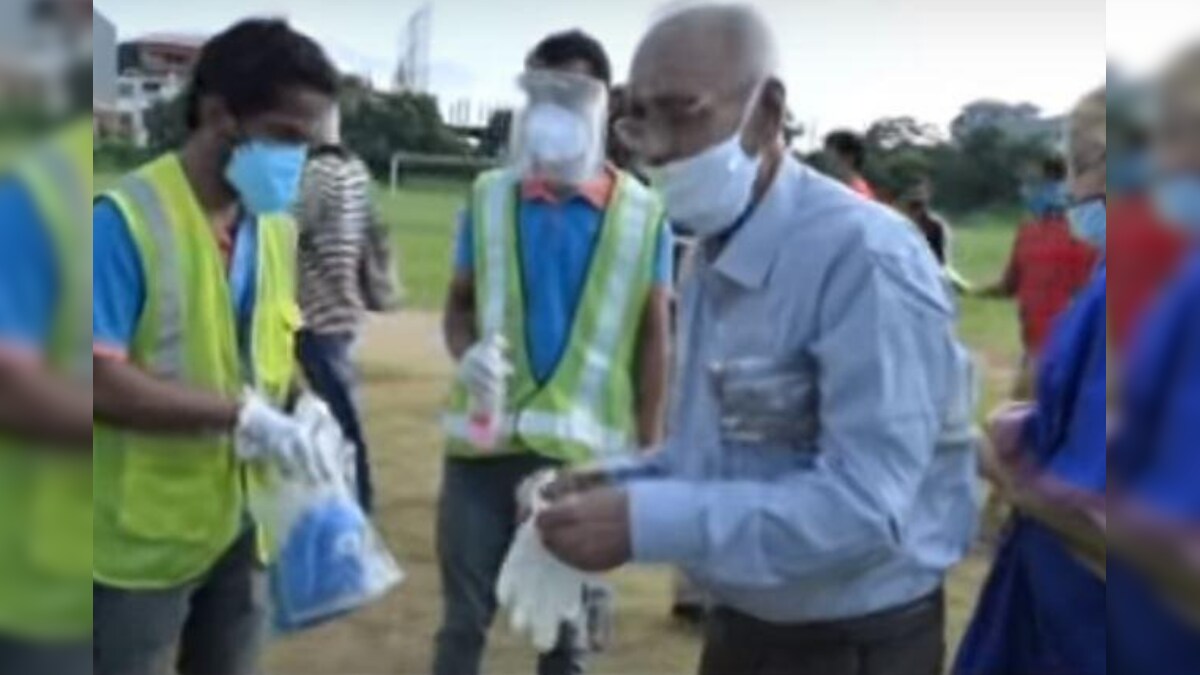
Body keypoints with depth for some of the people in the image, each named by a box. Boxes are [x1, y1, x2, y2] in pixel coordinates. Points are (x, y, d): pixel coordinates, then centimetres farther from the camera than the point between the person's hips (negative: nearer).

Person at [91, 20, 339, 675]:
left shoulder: (276, 227, 5)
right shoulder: (124, 220, -18)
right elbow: (99, 382, -22)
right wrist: (240, 414, -25)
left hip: (240, 529, 6)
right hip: (141, 541, -6)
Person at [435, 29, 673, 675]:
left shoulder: (642, 213, -3)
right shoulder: (489, 197, 3)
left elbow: (653, 338, 2)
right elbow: (459, 302, 10)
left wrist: (647, 453, 0)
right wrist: (468, 352, -13)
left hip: (585, 451, -1)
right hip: (483, 441, 1)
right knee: (464, 618, 11)